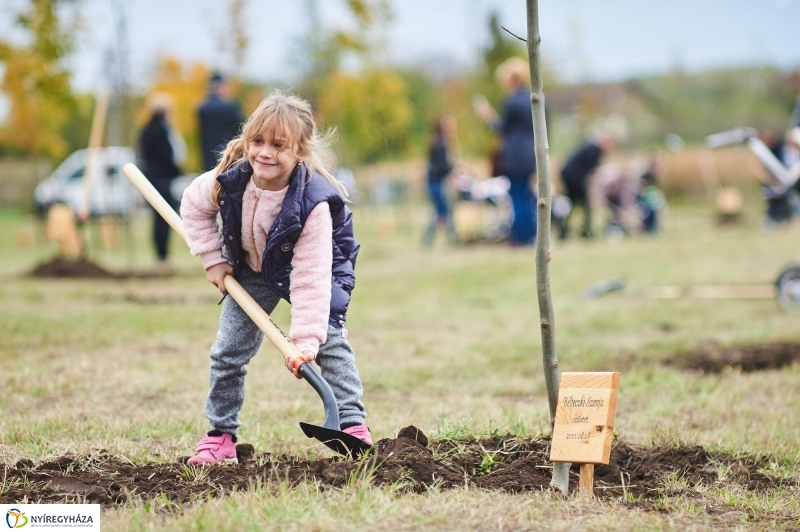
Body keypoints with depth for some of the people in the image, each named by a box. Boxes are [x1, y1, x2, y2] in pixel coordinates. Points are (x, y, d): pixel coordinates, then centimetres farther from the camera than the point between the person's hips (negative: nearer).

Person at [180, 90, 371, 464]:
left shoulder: (313, 203, -38)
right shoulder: (230, 180, -28)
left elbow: (310, 276, -38)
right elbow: (193, 206, -4)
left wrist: (306, 338, -43)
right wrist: (212, 259, -9)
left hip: (313, 268, -3)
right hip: (251, 270, 4)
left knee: (329, 341, -18)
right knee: (228, 350, 2)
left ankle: (353, 425, -9)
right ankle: (220, 435, 15)